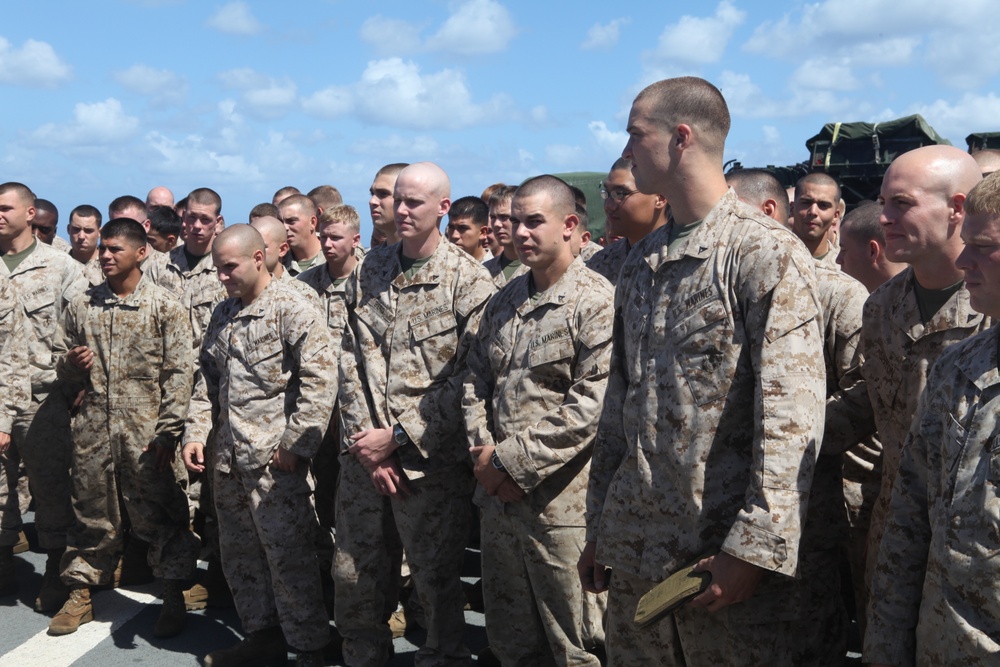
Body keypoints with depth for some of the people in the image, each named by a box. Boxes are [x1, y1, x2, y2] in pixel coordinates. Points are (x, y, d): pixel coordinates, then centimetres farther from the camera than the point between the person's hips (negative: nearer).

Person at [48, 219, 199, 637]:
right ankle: (80, 595, 27)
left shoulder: (164, 307, -2)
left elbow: (179, 374, -6)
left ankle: (173, 598, 17)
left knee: (157, 516, 3)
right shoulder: (82, 306, 9)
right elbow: (63, 364, 19)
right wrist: (72, 363, -6)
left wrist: (168, 432, -12)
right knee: (91, 513, 13)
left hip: (146, 432, -3)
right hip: (93, 429, 3)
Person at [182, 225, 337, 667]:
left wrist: (295, 444, -17)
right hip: (228, 459, 8)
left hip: (274, 460, -8)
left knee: (288, 555, -2)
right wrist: (195, 433, 7)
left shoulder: (292, 310, -10)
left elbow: (320, 378, -17)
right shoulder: (223, 314, 13)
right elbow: (207, 379, 19)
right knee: (239, 552, 16)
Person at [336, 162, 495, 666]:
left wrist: (399, 437, -13)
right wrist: (365, 439, -5)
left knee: (436, 581, 6)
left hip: (431, 460, -5)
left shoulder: (469, 280, -6)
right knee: (353, 576, 14)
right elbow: (352, 360, 6)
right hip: (364, 455, 5)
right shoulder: (370, 270, 8)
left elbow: (470, 379, -12)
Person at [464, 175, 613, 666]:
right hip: (498, 497, 7)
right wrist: (484, 454, -3)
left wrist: (513, 460, -17)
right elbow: (476, 381, 14)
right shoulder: (504, 301, 12)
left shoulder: (596, 302, -11)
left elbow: (592, 404, -19)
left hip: (559, 503, -7)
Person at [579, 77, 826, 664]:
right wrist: (599, 527, 14)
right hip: (636, 540, 7)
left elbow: (793, 418, -17)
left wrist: (751, 551, -20)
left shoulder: (768, 253, -11)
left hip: (722, 547, -6)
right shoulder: (642, 261, 13)